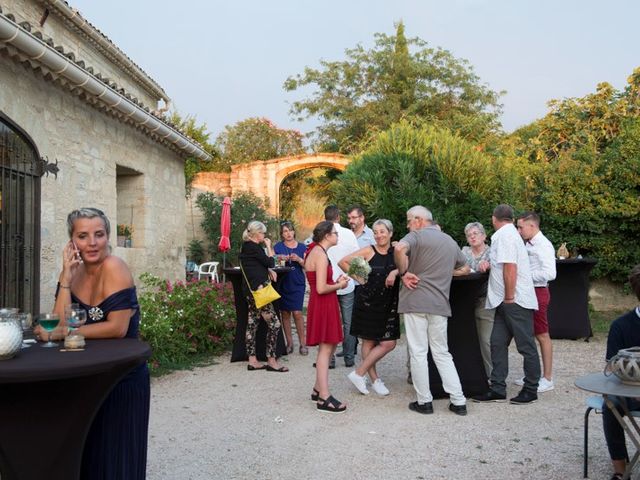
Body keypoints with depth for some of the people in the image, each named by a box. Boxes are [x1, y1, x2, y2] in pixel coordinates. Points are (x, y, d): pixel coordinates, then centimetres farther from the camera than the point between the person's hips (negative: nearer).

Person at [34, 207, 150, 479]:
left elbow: (117, 328, -24)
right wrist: (66, 276, -18)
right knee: (87, 454, 19)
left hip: (123, 380, -6)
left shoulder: (114, 268, -17)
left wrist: (64, 332, -19)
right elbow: (60, 324, -11)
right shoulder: (75, 271, 1)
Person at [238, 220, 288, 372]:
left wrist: (269, 270, 3)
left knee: (252, 324, 10)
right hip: (257, 290, -11)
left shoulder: (248, 246, 16)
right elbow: (270, 262, -11)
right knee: (274, 323, -6)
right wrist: (269, 246, 0)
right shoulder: (253, 247, -15)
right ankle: (271, 361, -2)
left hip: (252, 290, 11)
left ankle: (252, 361, 15)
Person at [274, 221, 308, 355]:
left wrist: (299, 259, -13)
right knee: (285, 313, 4)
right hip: (282, 284, 1)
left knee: (297, 313, -9)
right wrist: (280, 259, -17)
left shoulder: (301, 247, 8)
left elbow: (307, 265, 5)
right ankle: (289, 343, 14)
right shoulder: (277, 247, 6)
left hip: (297, 284, -1)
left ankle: (302, 343, 0)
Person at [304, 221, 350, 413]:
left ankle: (319, 388, 24)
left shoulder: (315, 251, 13)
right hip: (323, 305, -10)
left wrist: (336, 281, 7)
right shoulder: (321, 255, -18)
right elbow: (321, 288, -23)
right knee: (326, 348, -6)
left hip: (323, 304, 10)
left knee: (329, 346, 16)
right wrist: (339, 285, -8)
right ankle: (324, 398, 0)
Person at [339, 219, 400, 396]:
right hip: (368, 302, -3)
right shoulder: (368, 251, -5)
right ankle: (374, 379, 18)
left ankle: (359, 373, 14)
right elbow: (343, 262, -1)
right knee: (369, 341, 5)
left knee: (389, 343, 1)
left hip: (388, 305, 3)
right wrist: (358, 277, -2)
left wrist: (395, 272, -28)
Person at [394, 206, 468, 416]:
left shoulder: (417, 236, -4)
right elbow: (461, 263, 32)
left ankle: (424, 401, 9)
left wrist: (403, 273, -13)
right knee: (442, 353, 14)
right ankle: (458, 401, 11)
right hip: (440, 304, 6)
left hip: (415, 301, -5)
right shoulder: (449, 241, 16)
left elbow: (399, 249, -26)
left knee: (418, 353, 3)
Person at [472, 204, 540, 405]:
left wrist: (509, 297, -18)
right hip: (507, 301, 10)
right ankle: (498, 389, 12)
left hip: (515, 301, -10)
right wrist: (491, 266, 26)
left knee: (526, 346, 2)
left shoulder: (505, 235, -14)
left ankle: (531, 390, 12)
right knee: (498, 343, 8)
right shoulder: (509, 233, 15)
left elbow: (510, 268, -21)